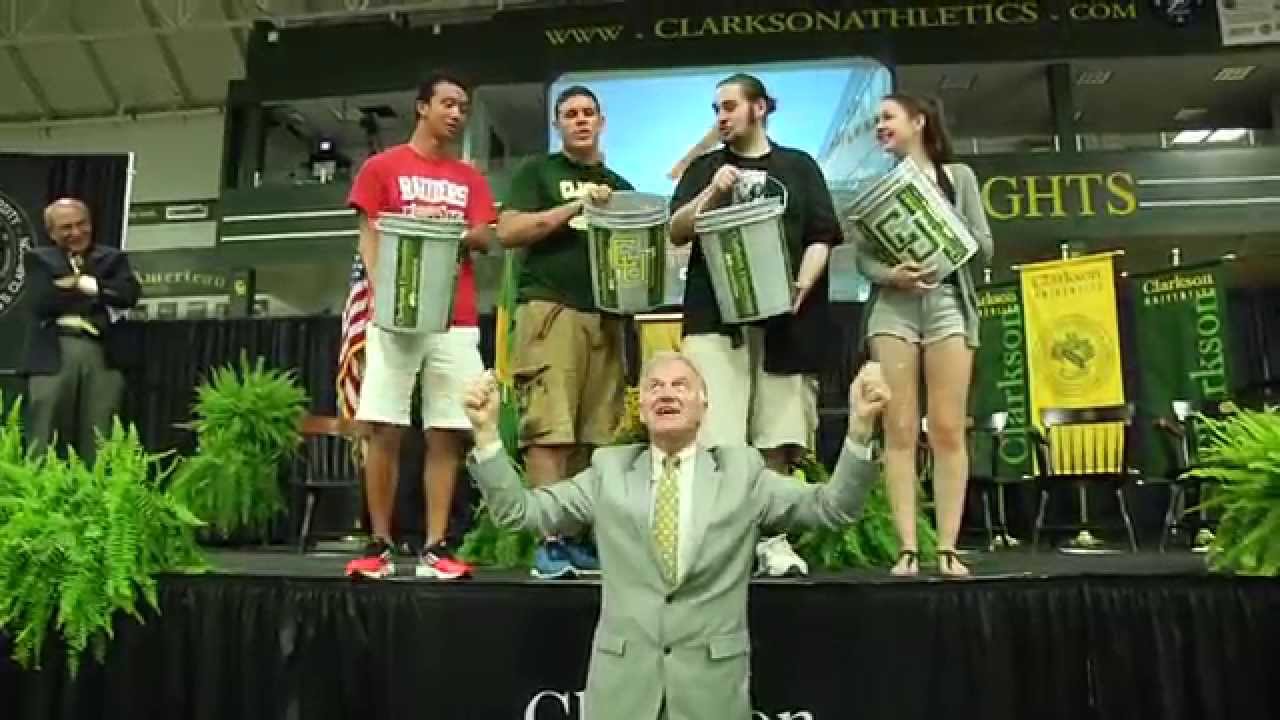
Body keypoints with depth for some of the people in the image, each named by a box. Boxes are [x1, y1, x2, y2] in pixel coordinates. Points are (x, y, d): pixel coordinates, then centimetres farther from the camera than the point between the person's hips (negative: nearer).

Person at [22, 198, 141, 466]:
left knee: (99, 442, 2)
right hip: (53, 354, -1)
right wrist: (100, 295, -2)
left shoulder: (113, 258, 17)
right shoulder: (38, 258, 13)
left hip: (102, 354, 1)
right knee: (44, 441, 0)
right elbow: (43, 300, -5)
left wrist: (85, 283, -4)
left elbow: (129, 294, -2)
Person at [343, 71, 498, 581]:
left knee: (447, 433, -2)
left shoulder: (470, 179, 18)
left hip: (456, 320, 2)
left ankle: (435, 548, 4)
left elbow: (485, 238, 9)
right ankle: (379, 545, 6)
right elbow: (368, 237, 5)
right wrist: (381, 292, -11)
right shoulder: (382, 166, 11)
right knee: (384, 429, -4)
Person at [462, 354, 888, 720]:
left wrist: (860, 427, -16)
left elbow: (832, 507, -2)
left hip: (712, 682, 0)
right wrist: (486, 431, -8)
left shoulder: (744, 471, 3)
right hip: (622, 680, 1)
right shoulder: (609, 470, 5)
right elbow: (519, 510, 3)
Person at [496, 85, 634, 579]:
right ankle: (549, 539, -7)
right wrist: (577, 206, -7)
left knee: (593, 433, 1)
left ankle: (577, 535, 8)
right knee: (548, 428, -11)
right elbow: (507, 232, -3)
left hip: (605, 316, 5)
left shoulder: (619, 185, 25)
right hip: (550, 307, -4)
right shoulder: (537, 172, 11)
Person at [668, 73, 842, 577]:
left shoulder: (799, 166, 15)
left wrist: (801, 287, -8)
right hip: (715, 313, 0)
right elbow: (676, 232, 8)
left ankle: (772, 538, 9)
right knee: (718, 437, -10)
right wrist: (712, 192, -7)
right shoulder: (705, 168, 17)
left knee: (776, 435, 0)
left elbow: (821, 237, 8)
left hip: (784, 314, 0)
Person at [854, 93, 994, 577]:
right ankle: (907, 549, -2)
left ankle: (948, 548, 2)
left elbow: (984, 247, 6)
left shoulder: (957, 175, 13)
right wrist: (889, 274, -14)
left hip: (947, 301, -1)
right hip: (892, 306, 1)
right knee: (900, 431, -5)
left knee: (948, 430, -4)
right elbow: (862, 255, 6)